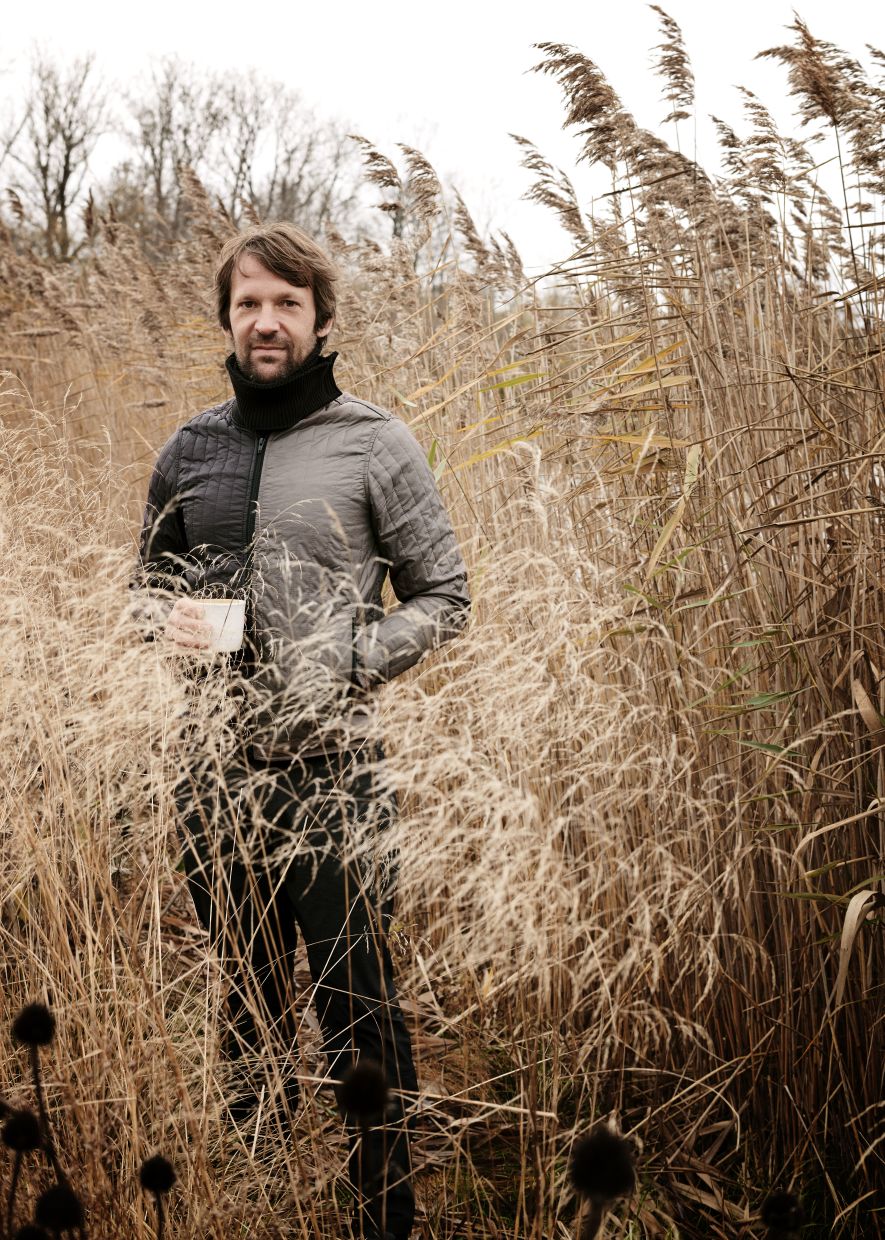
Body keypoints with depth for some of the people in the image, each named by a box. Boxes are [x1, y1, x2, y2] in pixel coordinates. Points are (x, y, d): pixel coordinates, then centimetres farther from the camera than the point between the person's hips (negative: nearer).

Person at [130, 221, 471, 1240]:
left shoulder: (374, 445, -2)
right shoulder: (189, 449, 9)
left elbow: (443, 598, 0)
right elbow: (147, 577, 20)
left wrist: (348, 662, -15)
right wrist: (161, 616, -3)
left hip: (331, 763, -4)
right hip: (213, 764, 4)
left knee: (358, 1010, -1)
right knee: (246, 994, 18)